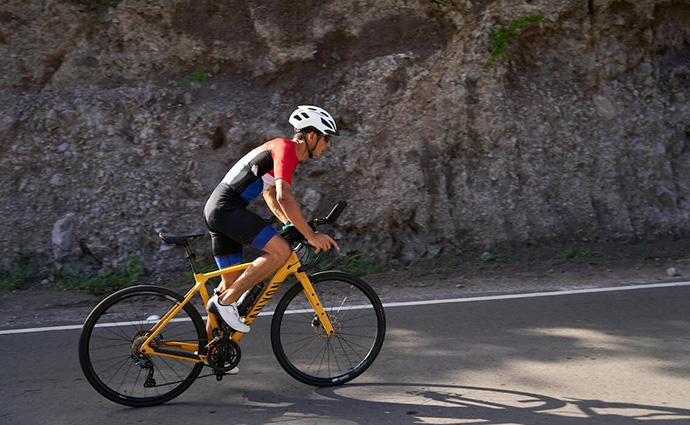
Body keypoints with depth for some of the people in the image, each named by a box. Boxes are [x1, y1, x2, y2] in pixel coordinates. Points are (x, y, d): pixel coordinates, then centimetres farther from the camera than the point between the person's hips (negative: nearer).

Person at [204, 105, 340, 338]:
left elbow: (271, 195, 31)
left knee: (232, 282, 13)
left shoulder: (280, 149, 21)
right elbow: (284, 197, -23)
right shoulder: (286, 149, -11)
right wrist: (311, 235, -20)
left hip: (217, 209, 11)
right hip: (228, 207, -11)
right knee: (281, 251, -19)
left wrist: (293, 225, 19)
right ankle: (225, 301, -12)